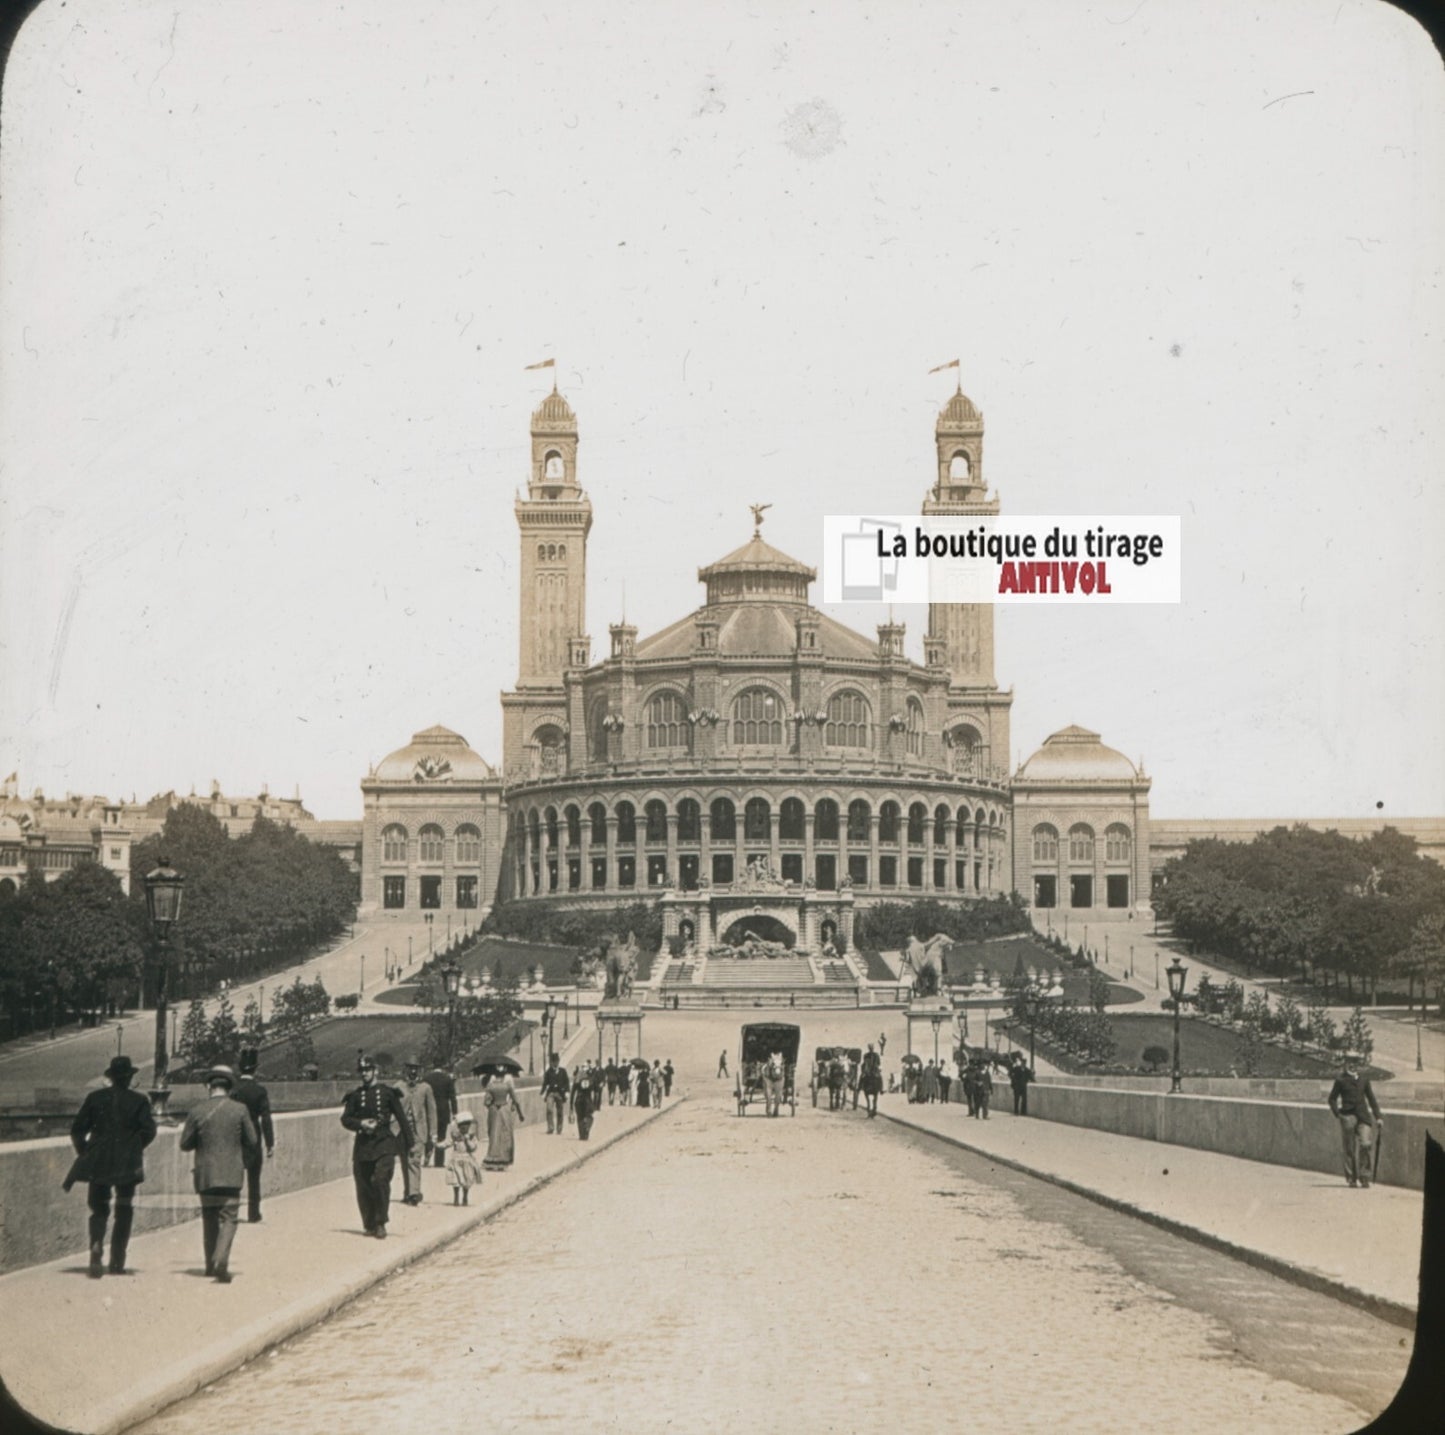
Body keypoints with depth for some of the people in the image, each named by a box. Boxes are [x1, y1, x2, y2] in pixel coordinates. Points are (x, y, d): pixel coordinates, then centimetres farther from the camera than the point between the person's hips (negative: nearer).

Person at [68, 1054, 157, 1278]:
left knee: (99, 1209, 10)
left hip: (98, 1164, 1)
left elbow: (77, 1129, 3)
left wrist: (84, 1153, 16)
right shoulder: (138, 1101, -2)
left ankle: (96, 1245, -18)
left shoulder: (94, 1098, 3)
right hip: (127, 1165, -1)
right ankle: (117, 1263, 8)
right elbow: (148, 1130, -8)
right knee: (124, 1212, 11)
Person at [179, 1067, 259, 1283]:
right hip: (231, 1175, -2)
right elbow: (252, 1142, 0)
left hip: (205, 1175, 2)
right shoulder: (240, 1110, -4)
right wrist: (244, 1161, 18)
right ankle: (221, 1259, -24)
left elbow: (185, 1144, 3)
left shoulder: (198, 1112, -2)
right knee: (228, 1219, -2)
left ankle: (211, 1265, 20)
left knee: (209, 1219, 15)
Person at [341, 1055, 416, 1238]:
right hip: (363, 1145, 3)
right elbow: (345, 1119, 7)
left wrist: (409, 1141, 2)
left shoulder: (388, 1093, 3)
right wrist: (361, 1124, -12)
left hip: (384, 1142, -3)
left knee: (380, 1180, -18)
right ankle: (369, 1225, 18)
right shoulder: (355, 1095, 8)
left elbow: (402, 1117, 6)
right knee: (364, 1186, 4)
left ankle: (380, 1223, -10)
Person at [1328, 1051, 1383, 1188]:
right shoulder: (1341, 1080, 4)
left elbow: (1371, 1099, 17)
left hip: (1363, 1115, 2)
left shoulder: (1364, 1080, 14)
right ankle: (1352, 1178, 11)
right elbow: (1332, 1099, 8)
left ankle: (1364, 1177, -3)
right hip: (1348, 1116, -2)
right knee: (1350, 1149, 2)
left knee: (1366, 1144, -11)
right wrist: (1337, 1114, -4)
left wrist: (1377, 1117, 12)